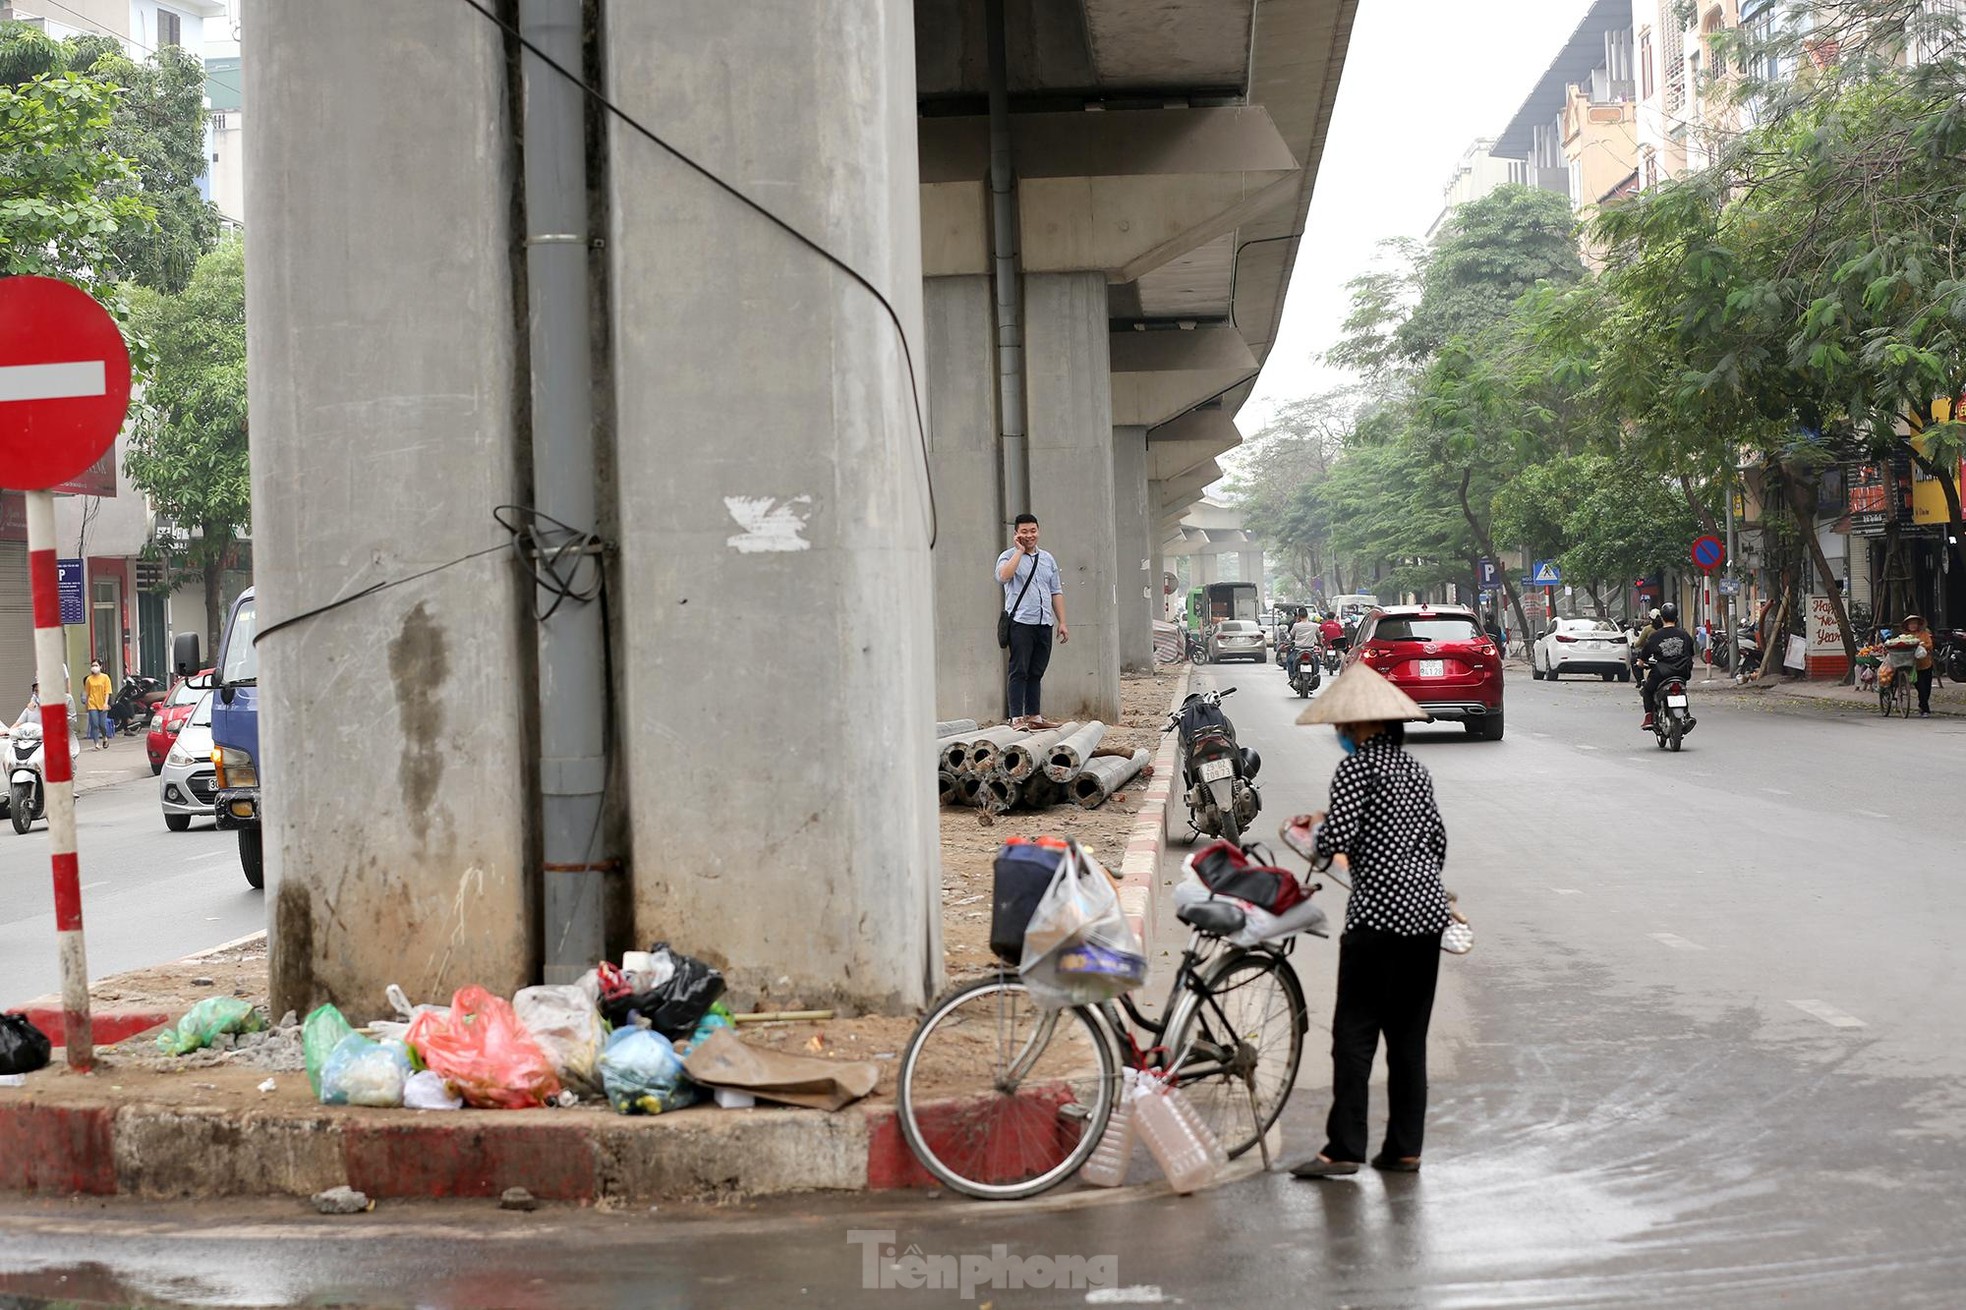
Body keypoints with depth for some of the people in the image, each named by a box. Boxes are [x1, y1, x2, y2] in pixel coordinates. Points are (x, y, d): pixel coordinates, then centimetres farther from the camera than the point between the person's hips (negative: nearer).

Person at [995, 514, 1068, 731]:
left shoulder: (1047, 559, 17)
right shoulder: (1010, 556, 0)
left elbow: (1056, 592, 19)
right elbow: (1003, 576, -24)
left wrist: (1062, 622, 13)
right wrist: (1020, 550, -15)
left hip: (1044, 624, 5)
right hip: (1020, 623, -5)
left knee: (1036, 672, 9)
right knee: (1019, 672, -8)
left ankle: (1033, 716, 15)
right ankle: (1016, 718, -9)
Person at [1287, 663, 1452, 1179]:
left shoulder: (1357, 766, -8)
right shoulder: (1415, 768, 14)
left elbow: (1338, 837, -17)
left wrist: (1317, 827, 4)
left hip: (1379, 914, -8)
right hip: (1427, 912, 8)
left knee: (1355, 1032, -3)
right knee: (1410, 1035, 11)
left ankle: (1344, 1148, -5)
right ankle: (1404, 1148, 13)